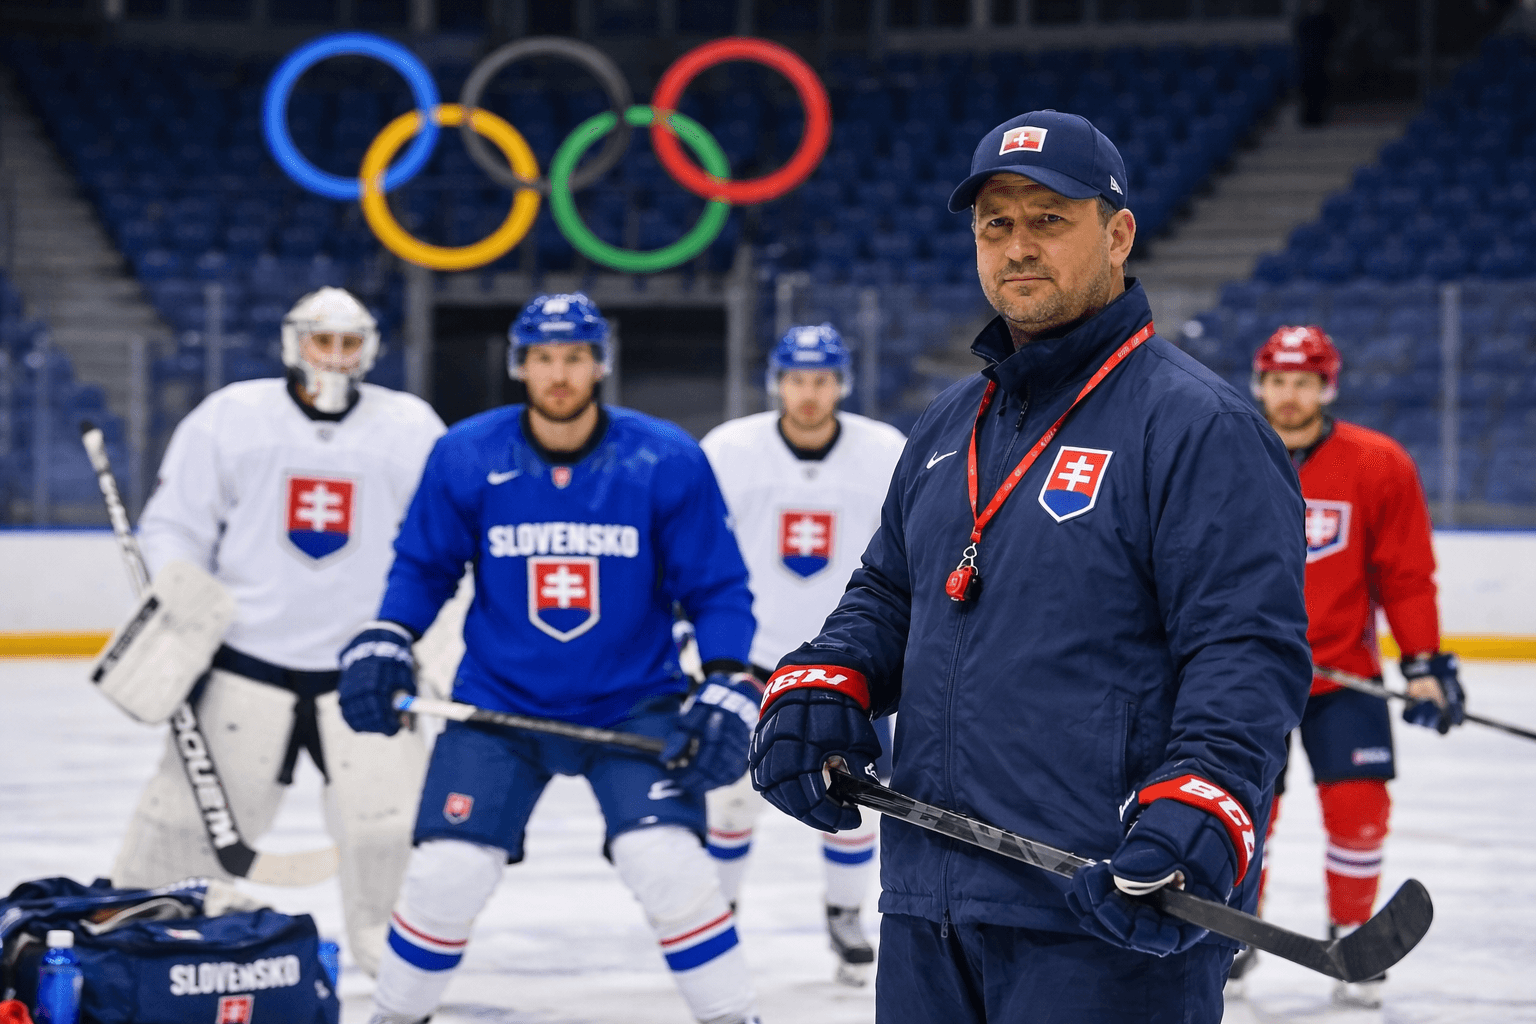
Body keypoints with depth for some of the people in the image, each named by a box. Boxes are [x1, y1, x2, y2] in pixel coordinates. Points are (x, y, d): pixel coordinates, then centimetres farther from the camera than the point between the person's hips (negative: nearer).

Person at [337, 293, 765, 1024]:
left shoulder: (666, 462, -12)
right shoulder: (466, 458, -8)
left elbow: (717, 586, -4)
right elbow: (422, 565, 6)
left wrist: (729, 688, -15)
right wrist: (382, 643, -8)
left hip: (633, 703, -1)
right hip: (499, 700, 1)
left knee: (667, 865, -18)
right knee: (447, 874, -7)